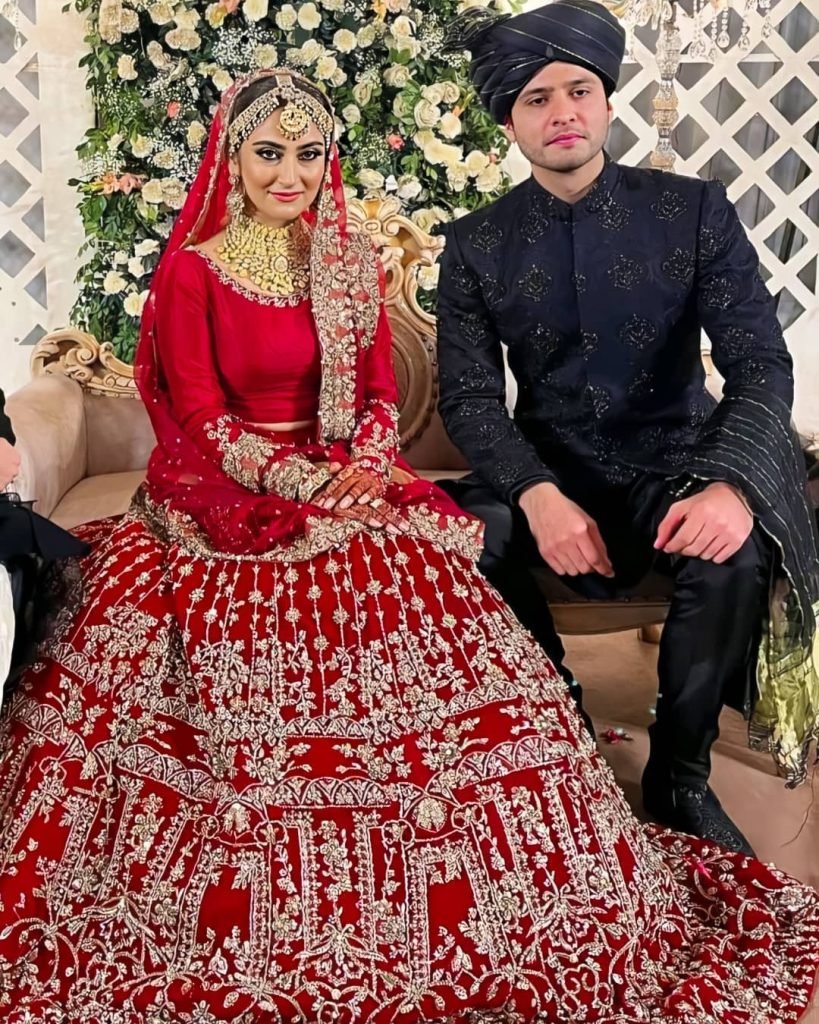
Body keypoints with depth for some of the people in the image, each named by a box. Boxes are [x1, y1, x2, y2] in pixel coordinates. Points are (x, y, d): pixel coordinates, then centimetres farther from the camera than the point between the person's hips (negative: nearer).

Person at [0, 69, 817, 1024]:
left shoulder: (350, 261, 12)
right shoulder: (193, 269, -2)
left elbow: (378, 388, 11)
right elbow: (201, 417, -6)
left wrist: (366, 465, -9)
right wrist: (304, 481, -17)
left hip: (344, 473, 4)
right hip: (230, 484, -4)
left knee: (425, 582, -18)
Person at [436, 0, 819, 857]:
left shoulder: (693, 210, -2)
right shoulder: (477, 246, 1)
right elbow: (468, 396, -7)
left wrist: (731, 482, -31)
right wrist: (537, 493, -27)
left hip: (672, 470, -1)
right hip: (547, 476, 1)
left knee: (736, 554, -33)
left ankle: (680, 775, -6)